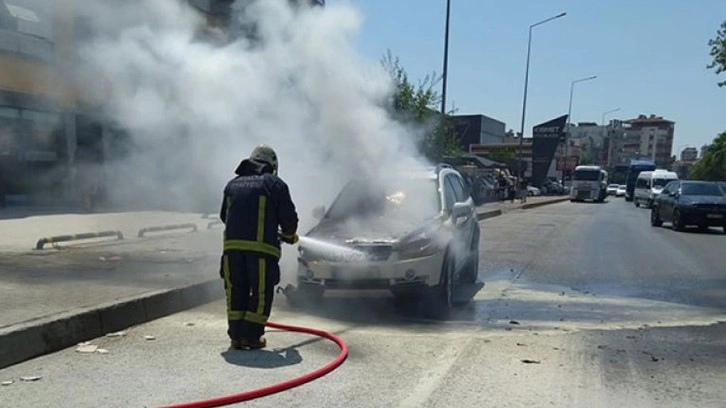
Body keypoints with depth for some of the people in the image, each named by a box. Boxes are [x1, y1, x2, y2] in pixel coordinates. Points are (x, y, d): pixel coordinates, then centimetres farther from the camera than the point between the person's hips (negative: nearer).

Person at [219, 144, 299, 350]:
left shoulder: (233, 184, 21)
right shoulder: (275, 184, 6)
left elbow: (224, 216, 24)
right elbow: (289, 217, 4)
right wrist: (289, 236, 24)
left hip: (232, 245, 5)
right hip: (262, 247, -4)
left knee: (236, 291, 14)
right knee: (261, 293, 6)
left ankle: (236, 335, 17)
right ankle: (251, 336, 7)